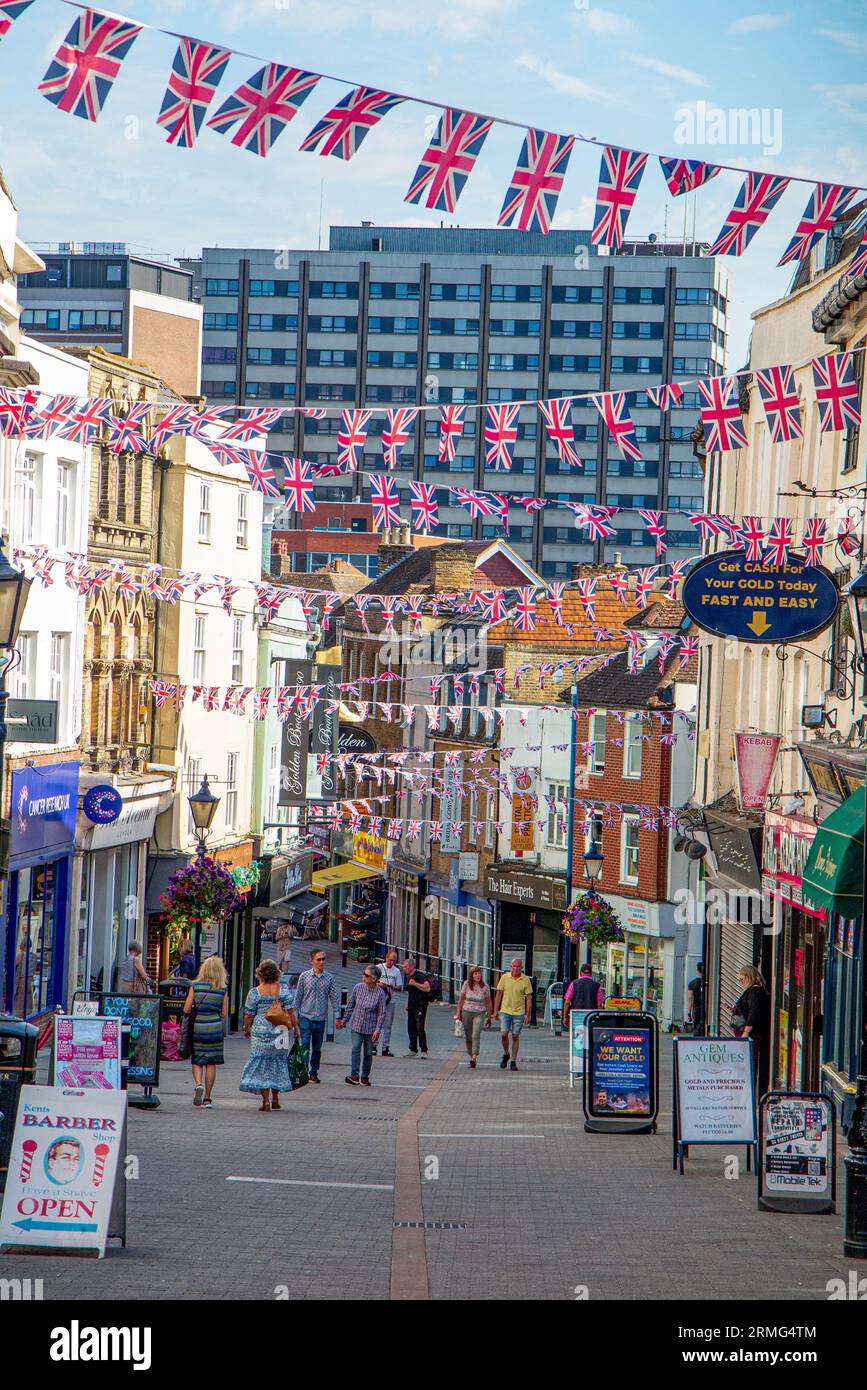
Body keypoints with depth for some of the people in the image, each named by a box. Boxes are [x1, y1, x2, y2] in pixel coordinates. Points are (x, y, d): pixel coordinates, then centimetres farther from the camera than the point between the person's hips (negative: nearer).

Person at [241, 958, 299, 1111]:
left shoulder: (255, 992, -7)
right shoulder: (283, 989, -4)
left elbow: (249, 1014, -2)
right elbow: (290, 1011, -4)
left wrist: (246, 1029, 14)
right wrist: (296, 1028, 6)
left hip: (260, 1031, -2)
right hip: (279, 1031, 2)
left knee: (262, 1065, 5)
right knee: (278, 1064, 16)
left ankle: (265, 1100, -1)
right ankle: (275, 1098, 21)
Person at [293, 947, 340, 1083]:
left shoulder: (329, 978, 3)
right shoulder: (304, 976, 0)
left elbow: (334, 997, 5)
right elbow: (298, 997, 5)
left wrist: (337, 1016, 0)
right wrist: (295, 1015, 4)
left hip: (321, 1018, 2)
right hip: (305, 1017, -2)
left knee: (317, 1048, 8)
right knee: (305, 1045, -11)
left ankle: (314, 1072, 18)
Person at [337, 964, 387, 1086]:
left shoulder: (380, 993, -10)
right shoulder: (358, 988, -2)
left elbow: (382, 1013, -6)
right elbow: (350, 1005, 9)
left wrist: (377, 1030, -11)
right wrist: (344, 1020, 12)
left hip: (370, 1028, -1)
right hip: (357, 1025, 1)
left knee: (368, 1053, 6)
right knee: (356, 1049, -13)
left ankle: (365, 1077, 19)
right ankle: (354, 1076, -15)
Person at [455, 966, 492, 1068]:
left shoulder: (484, 987, -5)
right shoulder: (466, 984, -2)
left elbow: (488, 1003, 3)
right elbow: (461, 999, 7)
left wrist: (489, 1017, 5)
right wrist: (458, 1013, 7)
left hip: (480, 1013, -2)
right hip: (467, 1012, 2)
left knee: (476, 1035, -18)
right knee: (468, 1036, 7)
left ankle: (474, 1057, -22)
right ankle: (471, 1056, 20)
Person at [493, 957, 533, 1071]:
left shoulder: (525, 980, -4)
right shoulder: (504, 978, 0)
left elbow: (529, 998, -1)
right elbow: (499, 994, 5)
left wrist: (528, 1015, -5)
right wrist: (495, 1010, 3)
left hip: (519, 1013, -1)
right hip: (505, 1011, 1)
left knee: (515, 1037, 2)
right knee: (504, 1035, -10)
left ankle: (513, 1062, 10)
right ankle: (506, 1054, 16)